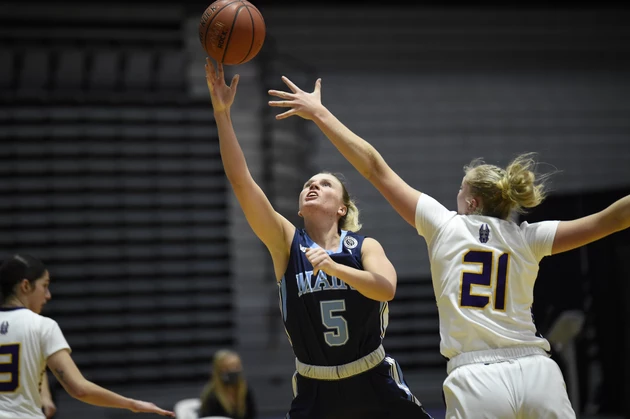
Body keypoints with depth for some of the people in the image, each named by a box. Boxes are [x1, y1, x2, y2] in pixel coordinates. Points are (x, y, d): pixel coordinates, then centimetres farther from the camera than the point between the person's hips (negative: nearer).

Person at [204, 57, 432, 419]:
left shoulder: (365, 247, -2)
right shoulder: (287, 242, -3)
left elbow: (386, 289, -24)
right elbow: (241, 181, -13)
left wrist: (334, 267, -38)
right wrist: (222, 112, -21)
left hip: (375, 386, 0)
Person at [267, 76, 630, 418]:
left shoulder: (446, 226, 8)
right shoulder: (527, 239, 10)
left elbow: (376, 168, 11)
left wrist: (319, 114, 16)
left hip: (477, 380, -1)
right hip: (537, 372, 2)